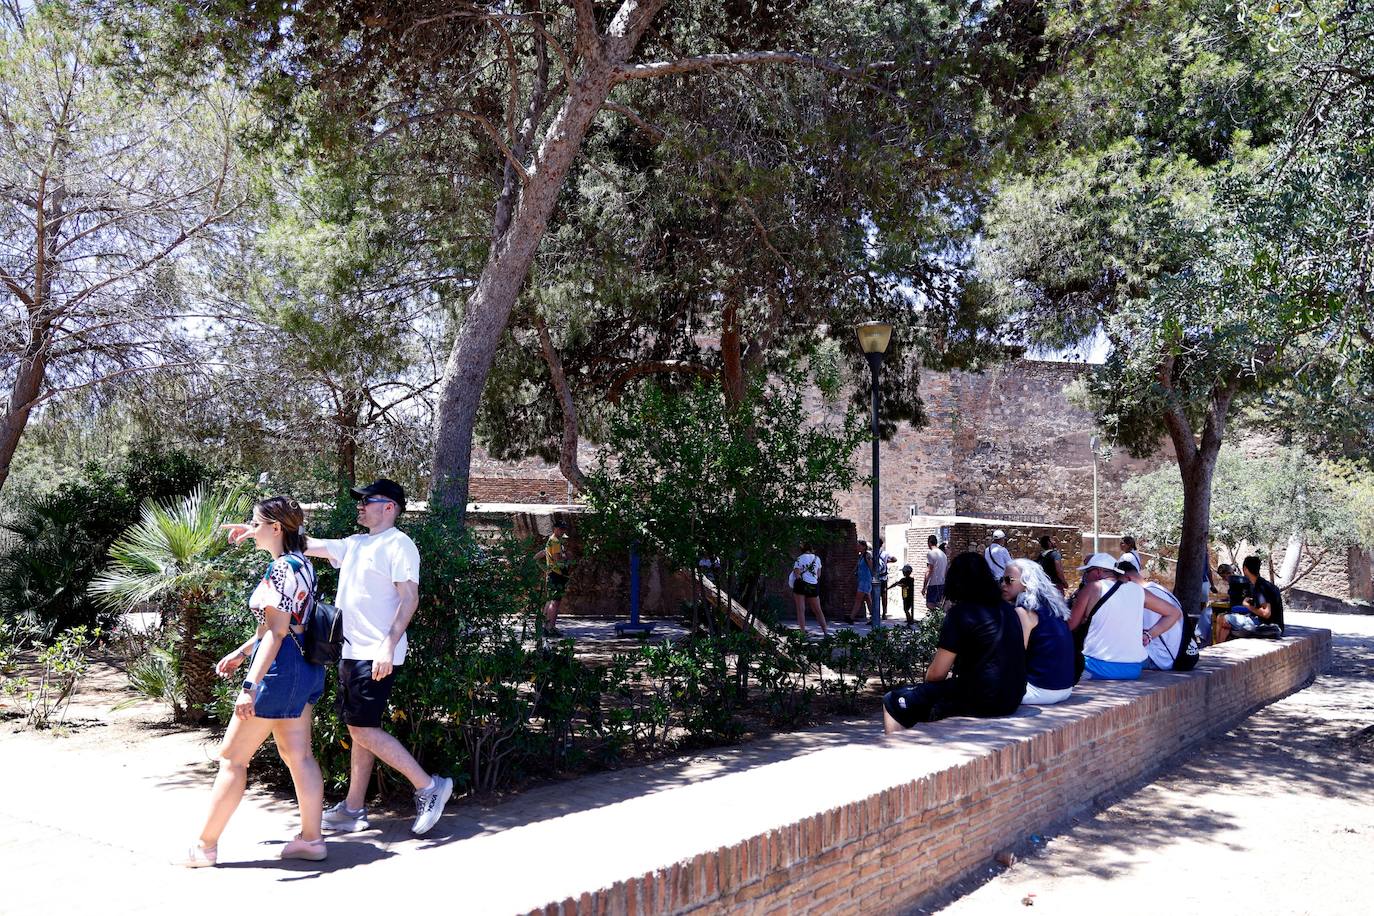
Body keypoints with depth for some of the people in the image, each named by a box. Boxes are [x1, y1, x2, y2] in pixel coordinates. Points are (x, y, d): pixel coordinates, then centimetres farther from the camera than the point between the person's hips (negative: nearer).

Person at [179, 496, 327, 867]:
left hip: (280, 667, -10)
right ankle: (311, 839, 15)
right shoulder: (300, 563, 11)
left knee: (232, 756, 2)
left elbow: (276, 632, -24)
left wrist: (250, 685, -27)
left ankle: (205, 846, 12)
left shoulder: (281, 568, -18)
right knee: (298, 754, 12)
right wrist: (241, 652, 25)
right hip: (304, 666, 10)